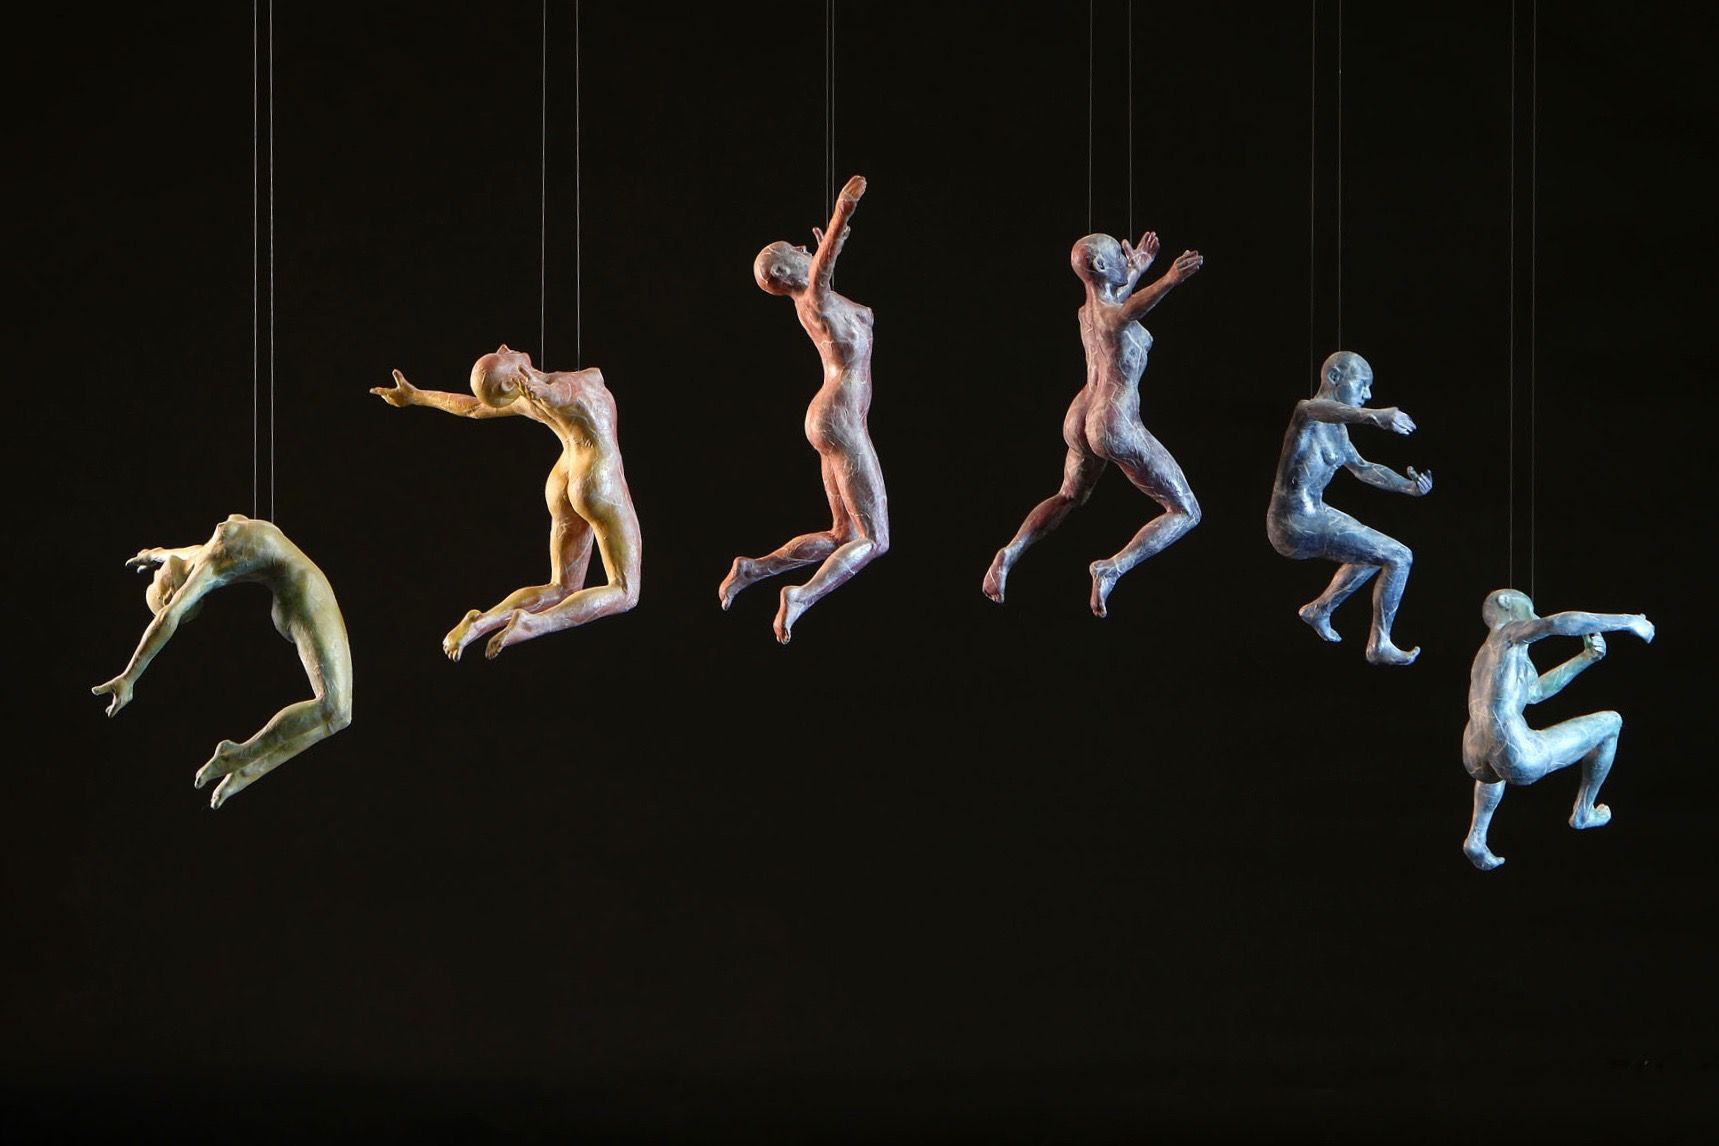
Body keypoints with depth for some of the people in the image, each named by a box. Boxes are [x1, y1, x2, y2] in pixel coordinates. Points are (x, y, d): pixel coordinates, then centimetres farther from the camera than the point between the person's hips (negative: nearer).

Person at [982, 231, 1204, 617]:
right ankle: (1112, 569, -19)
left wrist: (1136, 271, 45)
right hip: (1116, 424, -9)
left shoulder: (1086, 312, 11)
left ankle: (1008, 555, 19)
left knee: (1069, 497, 35)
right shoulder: (1108, 313, -16)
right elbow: (1124, 314, -41)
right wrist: (1169, 281, -55)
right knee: (1185, 512, -2)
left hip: (1080, 418, 9)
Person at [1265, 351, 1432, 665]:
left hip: (1312, 514, 10)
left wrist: (1409, 486, 14)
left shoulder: (1335, 428, 13)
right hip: (1299, 524, -10)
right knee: (1400, 558, -11)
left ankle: (1318, 609, 44)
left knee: (1377, 551, 33)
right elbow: (1322, 409, -42)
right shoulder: (1306, 412, -17)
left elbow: (1362, 468, 27)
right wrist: (1374, 416, -62)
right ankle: (1379, 646, -3)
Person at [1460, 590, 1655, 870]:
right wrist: (1627, 621, -7)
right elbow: (1558, 623, -15)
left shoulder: (1485, 656, 27)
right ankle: (1583, 812, 32)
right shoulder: (1510, 632, 5)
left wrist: (1586, 658, 33)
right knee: (1611, 722, 17)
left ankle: (1476, 837, 32)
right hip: (1519, 760, -8)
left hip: (1475, 761, 8)